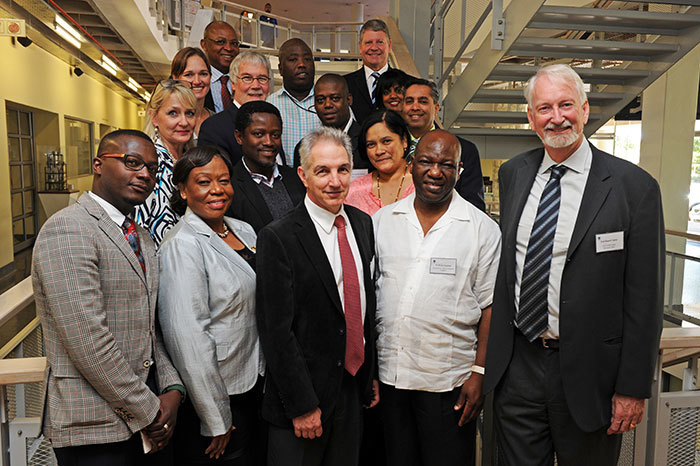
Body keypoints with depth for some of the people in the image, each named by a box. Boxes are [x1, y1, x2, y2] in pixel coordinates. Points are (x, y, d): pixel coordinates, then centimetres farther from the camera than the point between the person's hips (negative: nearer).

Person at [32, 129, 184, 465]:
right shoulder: (67, 229, -16)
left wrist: (172, 388, -1)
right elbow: (88, 341, -22)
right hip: (95, 428, -7)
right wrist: (148, 411, -14)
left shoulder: (141, 237, 12)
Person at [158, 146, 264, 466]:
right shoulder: (182, 245, -18)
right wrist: (216, 421, -17)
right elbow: (188, 337, -21)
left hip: (251, 386, 7)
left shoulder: (244, 230, 6)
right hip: (211, 396, -7)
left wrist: (263, 377, 13)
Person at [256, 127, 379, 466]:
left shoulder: (363, 224, 4)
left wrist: (371, 374, 11)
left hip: (354, 391, 6)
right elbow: (276, 332, -17)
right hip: (303, 392, -6)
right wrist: (303, 405, -15)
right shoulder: (278, 238, -17)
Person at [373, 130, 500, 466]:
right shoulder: (381, 221, 4)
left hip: (449, 382, -2)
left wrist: (479, 373, -8)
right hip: (388, 376, 3)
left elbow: (490, 306, -3)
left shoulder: (482, 228, -3)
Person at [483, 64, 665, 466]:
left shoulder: (634, 187, -10)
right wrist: (497, 350, 12)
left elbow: (644, 297, -9)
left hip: (588, 373, -3)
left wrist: (633, 388, -8)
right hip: (516, 366, 4)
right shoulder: (513, 173, 4)